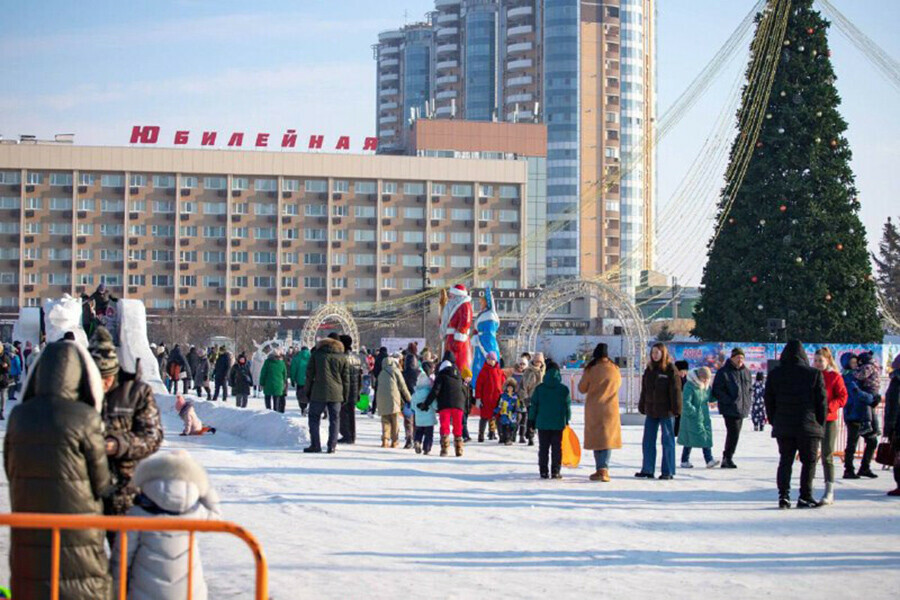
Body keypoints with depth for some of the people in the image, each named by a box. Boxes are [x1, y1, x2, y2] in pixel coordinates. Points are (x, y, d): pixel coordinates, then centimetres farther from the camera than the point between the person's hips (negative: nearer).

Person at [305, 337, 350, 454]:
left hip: (318, 393, -1)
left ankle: (315, 445, 3)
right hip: (336, 395, 1)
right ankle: (332, 446, 2)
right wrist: (345, 396, 13)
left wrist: (308, 392, 9)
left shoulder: (316, 355, 5)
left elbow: (309, 375, 4)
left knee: (314, 418, 8)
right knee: (334, 420, 7)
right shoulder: (342, 358, 8)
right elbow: (346, 379, 8)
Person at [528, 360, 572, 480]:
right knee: (557, 448, 5)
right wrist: (567, 420, 14)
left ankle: (544, 471, 5)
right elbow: (568, 406, 1)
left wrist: (531, 420, 9)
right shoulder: (564, 389, -5)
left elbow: (534, 405, 0)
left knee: (543, 448, 7)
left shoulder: (539, 388, -4)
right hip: (559, 424, -1)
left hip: (542, 423, 1)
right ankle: (555, 471, 3)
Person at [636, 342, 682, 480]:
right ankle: (647, 470, 16)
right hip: (651, 410, 6)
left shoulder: (670, 369, -7)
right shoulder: (649, 369, 11)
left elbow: (676, 390, -10)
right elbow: (644, 390, 16)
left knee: (667, 440, 1)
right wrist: (642, 406, 13)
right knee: (648, 441, 9)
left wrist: (676, 408, -14)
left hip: (665, 411, -6)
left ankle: (668, 471, 6)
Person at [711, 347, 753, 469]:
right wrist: (729, 401, -16)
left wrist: (749, 402, 8)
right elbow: (717, 390, -9)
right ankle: (728, 458, -6)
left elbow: (750, 389, 24)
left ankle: (726, 459, 21)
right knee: (733, 433, -14)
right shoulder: (723, 372, -8)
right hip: (729, 409, -7)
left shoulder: (746, 372, 12)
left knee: (734, 434, 11)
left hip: (742, 409, 7)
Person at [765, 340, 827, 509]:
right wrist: (820, 425, 6)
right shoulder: (814, 374, -5)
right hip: (808, 426, -2)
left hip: (783, 427, 3)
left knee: (785, 461, 9)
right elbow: (822, 403, -3)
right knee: (809, 461, 6)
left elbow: (769, 402, 6)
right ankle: (805, 497, 3)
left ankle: (783, 495, 2)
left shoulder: (774, 375, 2)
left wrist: (774, 422, 15)